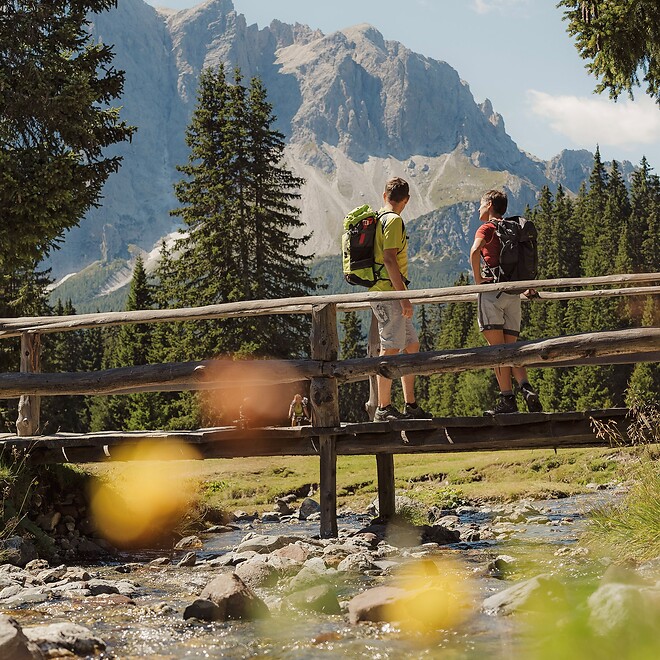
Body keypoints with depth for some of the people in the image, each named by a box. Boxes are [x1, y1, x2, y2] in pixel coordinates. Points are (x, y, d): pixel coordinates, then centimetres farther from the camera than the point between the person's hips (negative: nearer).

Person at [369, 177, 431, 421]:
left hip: (389, 294, 10)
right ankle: (383, 409, -6)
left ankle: (410, 406, 15)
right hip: (388, 292, -10)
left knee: (411, 345, 13)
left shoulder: (378, 219, 18)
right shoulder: (393, 220, -11)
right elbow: (389, 259, -20)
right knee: (391, 349, -8)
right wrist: (404, 297, -21)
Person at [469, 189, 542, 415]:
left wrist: (477, 279, -14)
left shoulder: (487, 228, -2)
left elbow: (475, 251, -23)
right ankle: (526, 387, -13)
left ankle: (507, 399, -11)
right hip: (513, 293, 6)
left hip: (492, 289, -6)